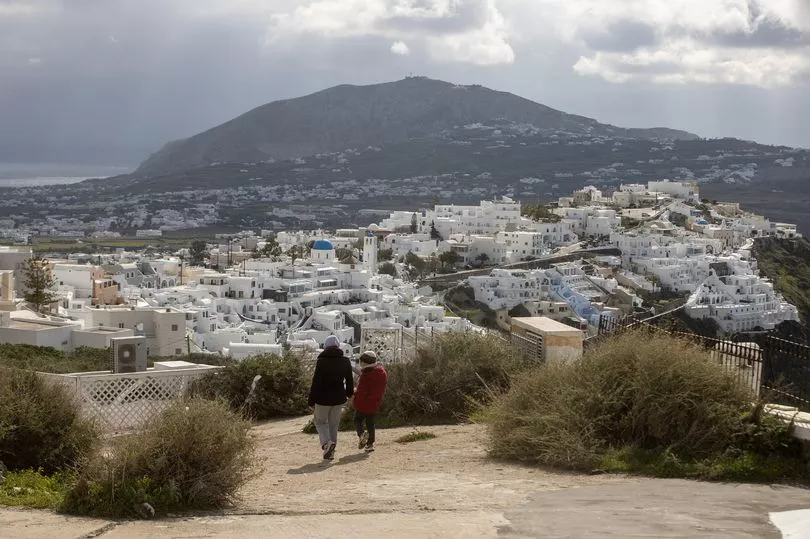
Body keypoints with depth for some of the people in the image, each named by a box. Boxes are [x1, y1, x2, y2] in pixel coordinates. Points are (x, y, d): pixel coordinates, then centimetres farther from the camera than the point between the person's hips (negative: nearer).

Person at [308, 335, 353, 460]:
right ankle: (331, 452, 14)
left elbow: (315, 382, -13)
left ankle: (327, 442, -12)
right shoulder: (345, 361, -1)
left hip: (323, 398, -4)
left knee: (320, 422, 14)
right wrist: (349, 393, 29)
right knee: (334, 424, 14)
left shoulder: (321, 361, -14)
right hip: (339, 398, 4)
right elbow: (350, 380, 10)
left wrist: (311, 401, -6)